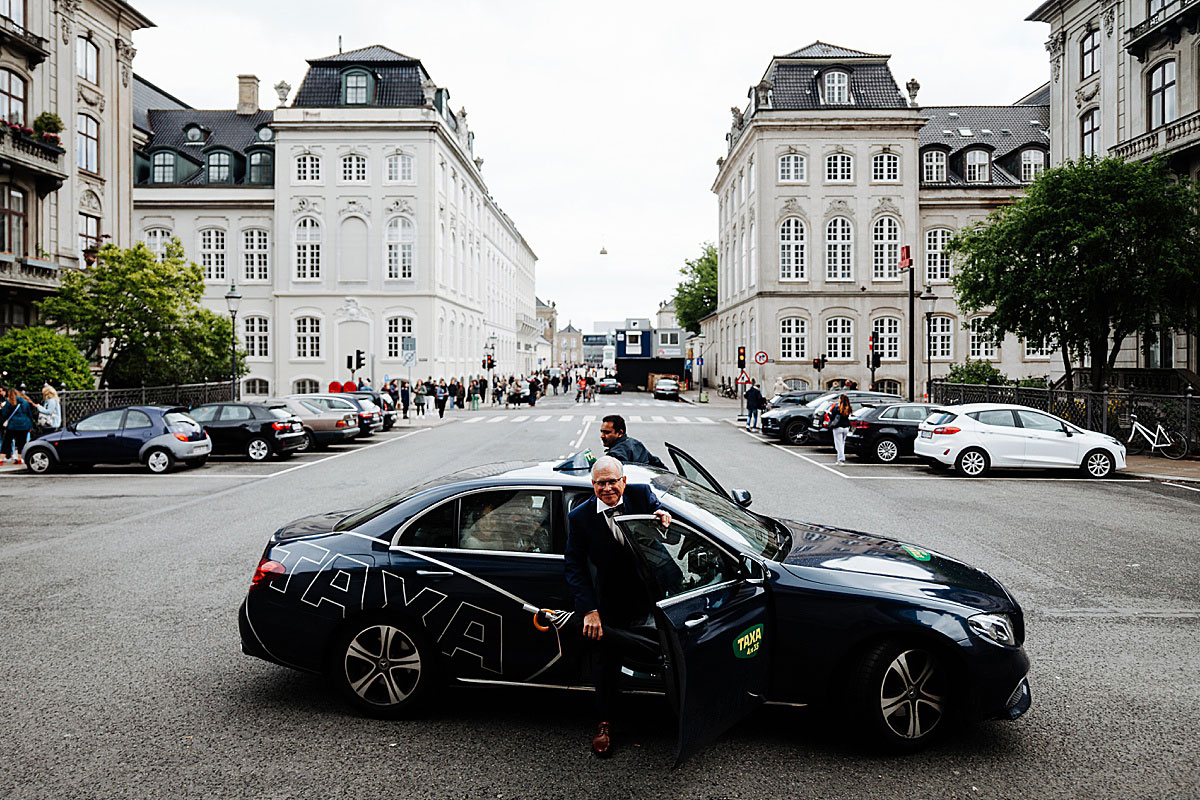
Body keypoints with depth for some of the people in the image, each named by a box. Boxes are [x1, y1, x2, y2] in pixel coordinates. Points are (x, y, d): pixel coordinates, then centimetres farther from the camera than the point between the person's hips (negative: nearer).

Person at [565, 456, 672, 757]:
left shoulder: (642, 495, -12)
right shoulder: (580, 517, -15)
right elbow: (573, 566, -12)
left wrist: (664, 519, -25)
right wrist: (589, 610, -19)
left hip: (653, 594, 1)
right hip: (612, 605, -1)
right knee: (608, 663, 11)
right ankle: (604, 723, 29)